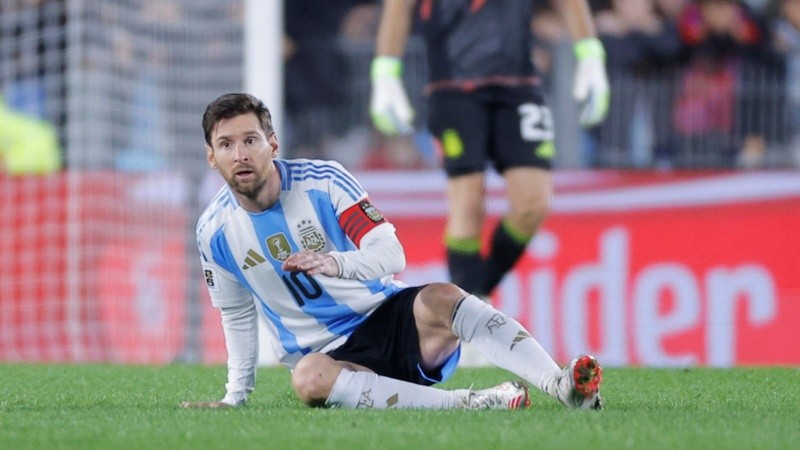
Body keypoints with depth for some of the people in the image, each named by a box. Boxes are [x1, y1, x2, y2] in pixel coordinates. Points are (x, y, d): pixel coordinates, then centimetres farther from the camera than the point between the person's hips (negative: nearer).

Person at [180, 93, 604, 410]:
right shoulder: (215, 231, 0)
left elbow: (391, 253, -13)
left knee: (440, 299, -35)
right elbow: (237, 315, 15)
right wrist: (236, 394, 12)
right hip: (329, 352, 1)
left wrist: (336, 263, -33)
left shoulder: (324, 180, -8)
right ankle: (467, 403, -44)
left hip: (387, 316, -1)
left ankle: (563, 386, -47)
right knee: (309, 379, -37)